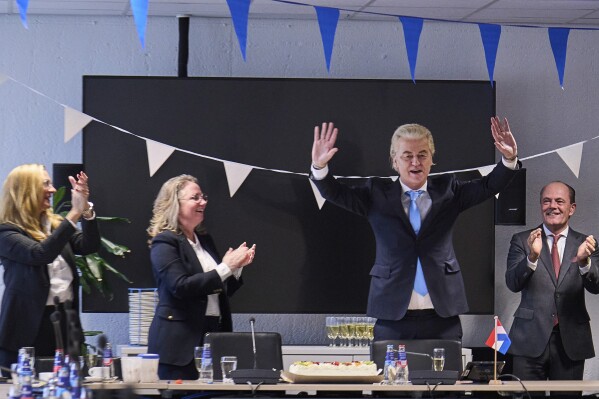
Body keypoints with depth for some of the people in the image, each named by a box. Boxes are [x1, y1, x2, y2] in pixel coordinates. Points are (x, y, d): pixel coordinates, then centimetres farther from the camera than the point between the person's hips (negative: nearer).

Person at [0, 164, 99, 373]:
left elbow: (89, 246, 2)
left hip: (65, 320, 6)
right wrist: (74, 214, -25)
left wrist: (86, 210, -14)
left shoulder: (55, 224, 13)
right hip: (30, 324, -6)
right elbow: (41, 254, -23)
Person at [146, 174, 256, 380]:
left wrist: (237, 266, 3)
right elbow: (180, 286, -20)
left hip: (213, 335, 7)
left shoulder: (205, 240, 16)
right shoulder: (165, 242, -7)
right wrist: (226, 267, -17)